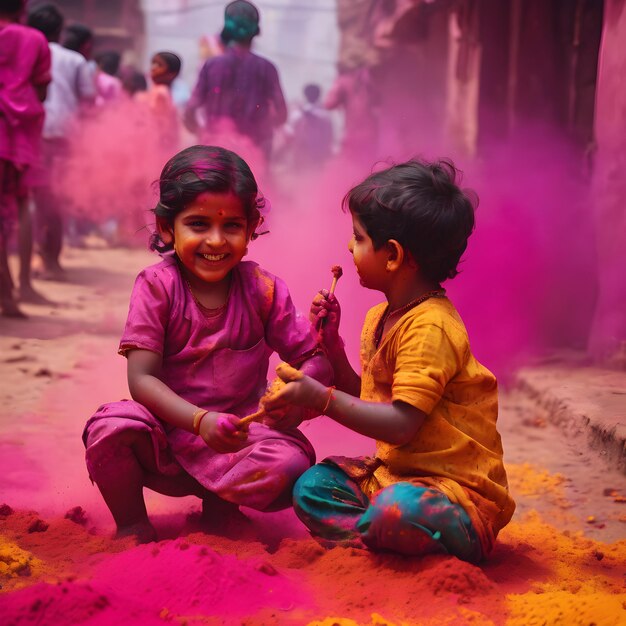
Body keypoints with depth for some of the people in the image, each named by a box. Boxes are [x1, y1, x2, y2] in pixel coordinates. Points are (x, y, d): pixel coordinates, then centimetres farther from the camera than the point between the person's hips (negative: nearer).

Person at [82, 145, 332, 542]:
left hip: (239, 441, 1)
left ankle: (220, 506, 3)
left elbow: (316, 359, -1)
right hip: (166, 441, -1)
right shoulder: (157, 286, -8)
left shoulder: (262, 289, -3)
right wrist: (201, 421, -31)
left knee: (291, 464, -29)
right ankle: (132, 525, -2)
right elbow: (142, 378, -14)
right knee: (111, 427, -30)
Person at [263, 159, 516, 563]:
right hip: (393, 472, 9)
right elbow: (367, 402, 15)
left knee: (397, 510, -37)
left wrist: (323, 399, -26)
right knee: (312, 486, -5)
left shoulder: (430, 327, -21)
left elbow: (401, 424, -26)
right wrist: (331, 341, 8)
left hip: (459, 490, -9)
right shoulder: (378, 318, 10)